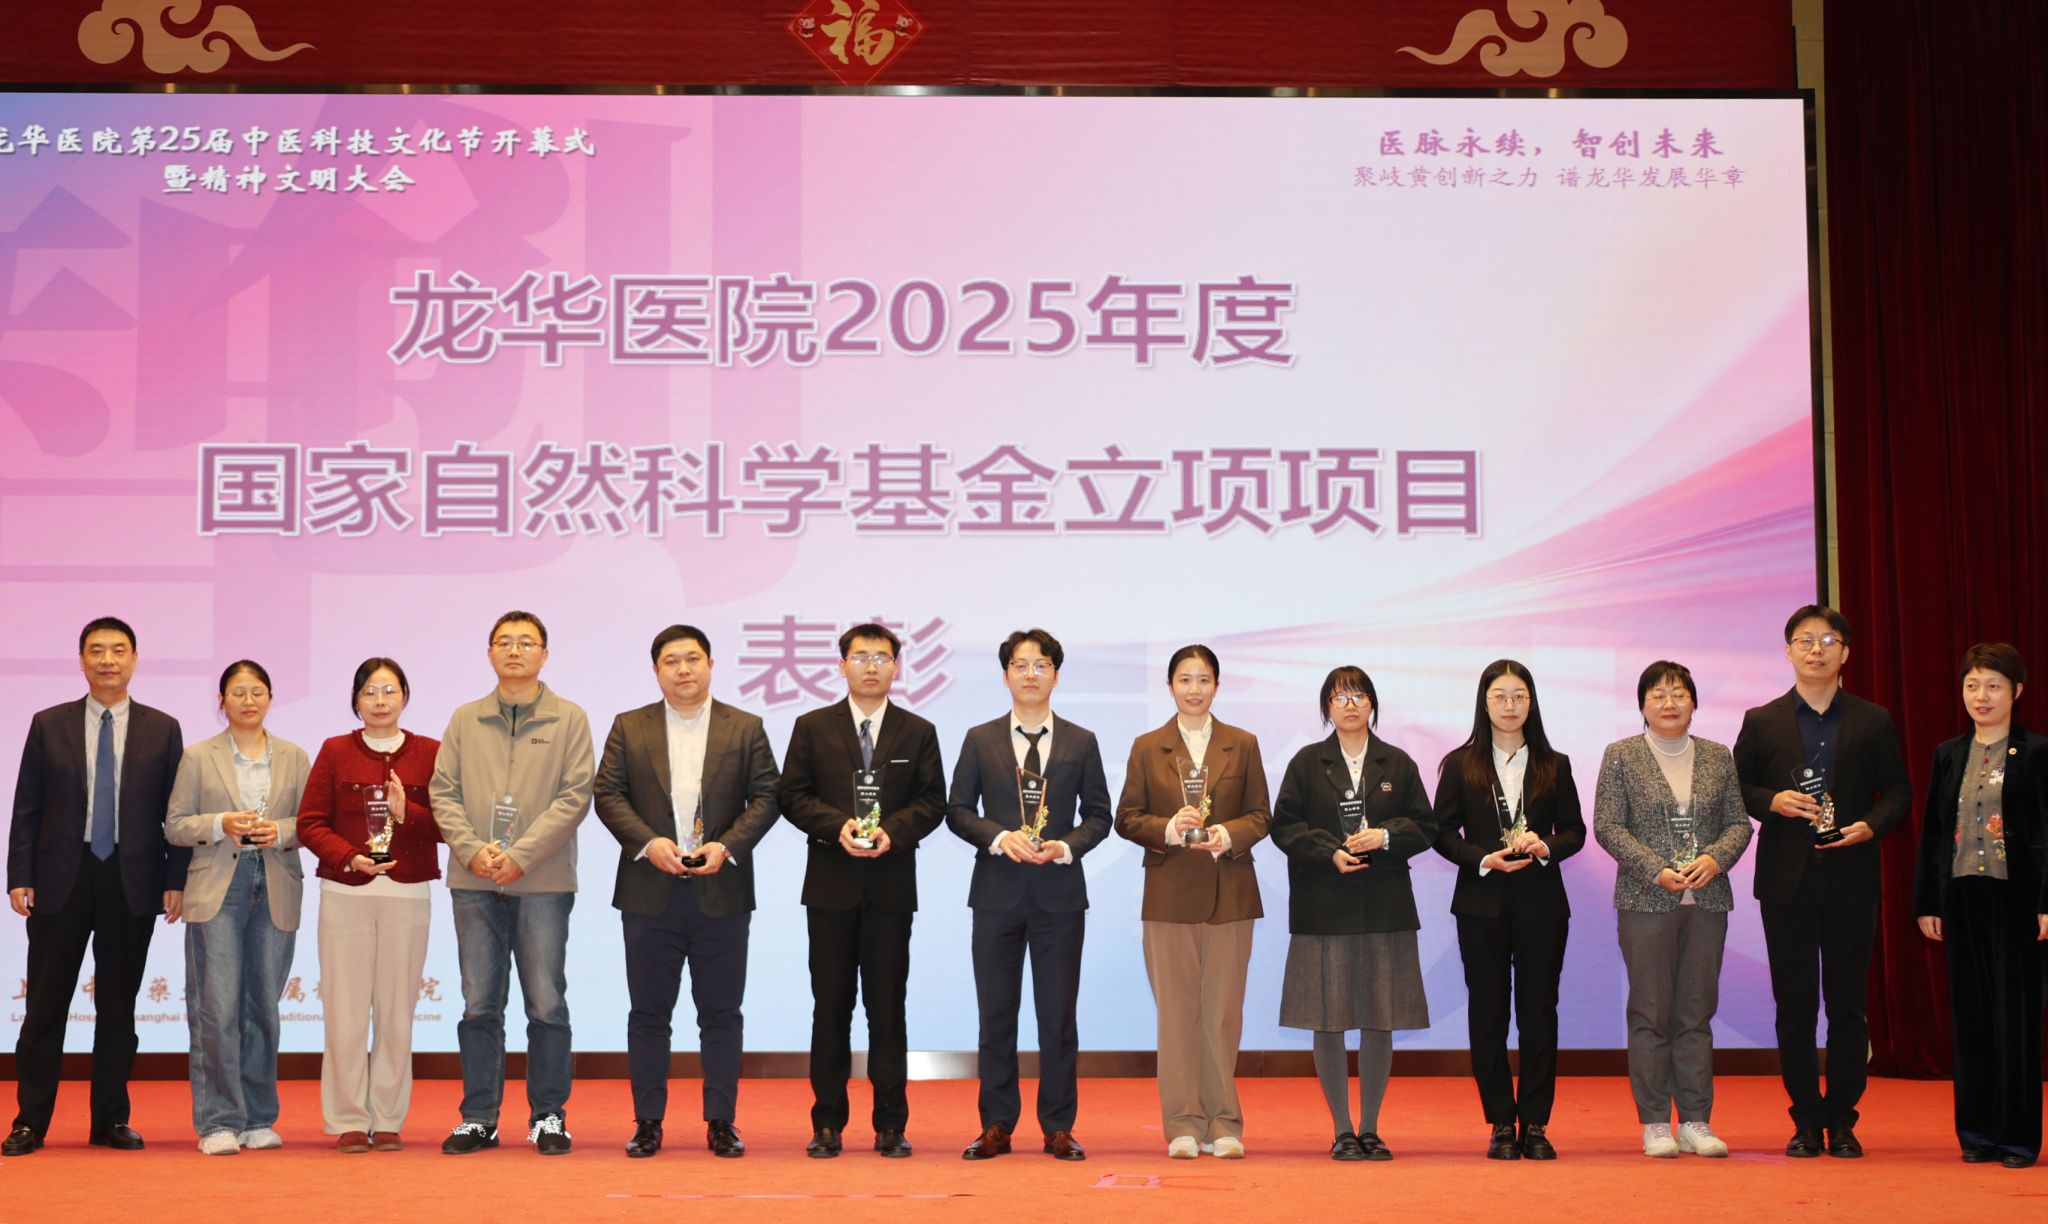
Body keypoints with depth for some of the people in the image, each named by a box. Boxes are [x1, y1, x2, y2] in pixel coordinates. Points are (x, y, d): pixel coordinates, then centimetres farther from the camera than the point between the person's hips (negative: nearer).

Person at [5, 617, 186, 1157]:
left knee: (118, 1006, 7)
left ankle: (111, 1120, 15)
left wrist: (176, 879, -3)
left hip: (132, 883, 0)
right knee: (45, 1005, 3)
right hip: (61, 879, 0)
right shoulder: (49, 725, 5)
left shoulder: (162, 729, 5)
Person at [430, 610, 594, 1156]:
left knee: (547, 1004, 0)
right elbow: (443, 791, 7)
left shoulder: (570, 720, 4)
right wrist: (472, 849, -10)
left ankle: (548, 1116, 9)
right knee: (479, 1005, 6)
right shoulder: (465, 721, 12)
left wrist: (520, 855, -12)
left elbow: (576, 795, -4)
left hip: (544, 883, -2)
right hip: (474, 883, 2)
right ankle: (479, 1118, 13)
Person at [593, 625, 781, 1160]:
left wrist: (728, 846, -12)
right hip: (650, 894, 1)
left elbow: (765, 796, 2)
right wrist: (647, 842, -13)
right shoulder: (628, 728, 8)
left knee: (721, 1013, 3)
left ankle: (721, 1122, 10)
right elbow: (608, 794, 2)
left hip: (721, 893, 0)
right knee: (648, 1013, 5)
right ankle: (648, 1121, 13)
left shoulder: (745, 729, 7)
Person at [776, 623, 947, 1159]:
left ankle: (890, 1124, 8)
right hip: (831, 884, 0)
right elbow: (792, 795, 3)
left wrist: (892, 831, -13)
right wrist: (837, 826, -13)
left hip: (891, 886, 0)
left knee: (888, 1005, 2)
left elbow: (931, 801, 4)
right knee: (831, 1006, 3)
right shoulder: (812, 728, 8)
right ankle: (828, 1123, 9)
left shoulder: (918, 733, 9)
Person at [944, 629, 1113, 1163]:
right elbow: (958, 809, 4)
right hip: (997, 892, 0)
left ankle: (1058, 1127, 10)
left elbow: (1098, 814, 7)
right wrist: (1000, 837, -12)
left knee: (1058, 1014, 2)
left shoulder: (1081, 742, 7)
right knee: (996, 1013, 4)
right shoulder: (981, 740, 6)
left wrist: (1066, 847, -11)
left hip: (1059, 893, 0)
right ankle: (996, 1125, 12)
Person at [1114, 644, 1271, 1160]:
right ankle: (1183, 1124, 7)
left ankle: (1223, 1123, 10)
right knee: (1176, 1010, 1)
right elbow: (1126, 818, 4)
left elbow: (1261, 815, 6)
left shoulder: (1243, 745, 8)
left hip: (1229, 894, 0)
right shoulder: (1147, 748, 7)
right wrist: (1169, 828, -15)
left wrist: (1228, 835, -14)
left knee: (1223, 1010, 2)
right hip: (1169, 894, 0)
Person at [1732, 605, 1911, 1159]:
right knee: (1794, 1006, 4)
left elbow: (1898, 790, 7)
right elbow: (1737, 788, 7)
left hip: (1850, 881, 0)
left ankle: (1842, 1119, 12)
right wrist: (1773, 801, -12)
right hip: (1787, 883, 0)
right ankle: (1806, 1122, 12)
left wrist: (1870, 825, -11)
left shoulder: (1873, 722, 6)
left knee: (1848, 1005, 3)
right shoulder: (1761, 722, 6)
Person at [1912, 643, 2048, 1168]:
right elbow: (1932, 833, 12)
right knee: (1970, 1013, 7)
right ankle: (1978, 1131, 14)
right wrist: (1926, 903, 8)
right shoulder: (1949, 755, 11)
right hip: (1961, 895, 4)